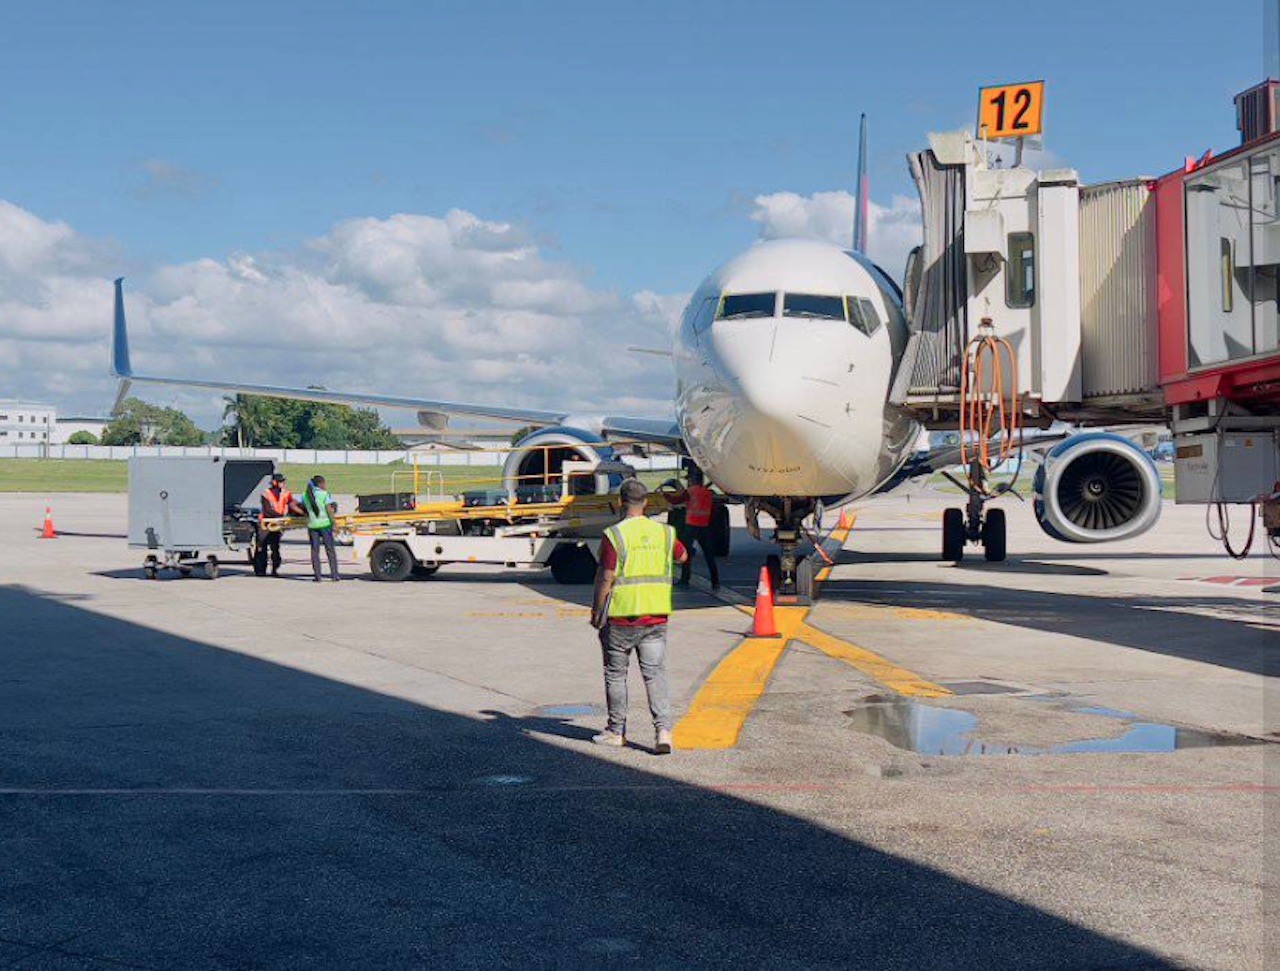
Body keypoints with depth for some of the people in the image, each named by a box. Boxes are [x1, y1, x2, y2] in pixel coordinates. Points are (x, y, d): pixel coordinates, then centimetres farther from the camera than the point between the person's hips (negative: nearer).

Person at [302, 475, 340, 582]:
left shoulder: (305, 496, 5)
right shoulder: (324, 494, -7)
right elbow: (329, 510, -9)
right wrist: (334, 524, -5)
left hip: (312, 525, 3)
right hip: (325, 524, -3)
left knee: (315, 551, 7)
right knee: (330, 549, 5)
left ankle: (317, 576, 5)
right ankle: (334, 575, 5)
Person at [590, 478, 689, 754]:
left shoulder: (614, 535, -12)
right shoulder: (664, 532, 4)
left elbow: (605, 578, -12)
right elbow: (682, 556, 23)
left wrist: (596, 611, -2)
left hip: (620, 618, -3)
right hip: (656, 617, 4)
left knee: (616, 674, 11)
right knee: (655, 673, 4)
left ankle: (616, 731, 21)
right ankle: (663, 729, -10)